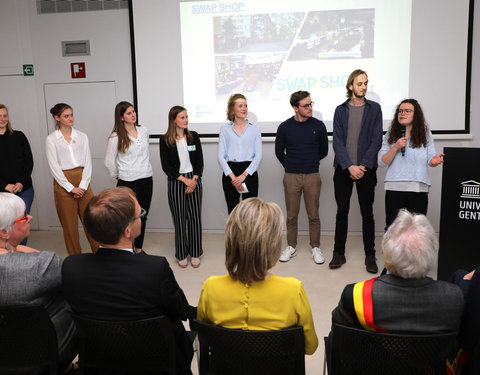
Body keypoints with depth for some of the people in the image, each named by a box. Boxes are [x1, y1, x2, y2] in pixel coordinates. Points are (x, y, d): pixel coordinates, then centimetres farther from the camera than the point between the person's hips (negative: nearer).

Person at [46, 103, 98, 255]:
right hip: (63, 183, -2)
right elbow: (54, 167, -5)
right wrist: (71, 187, -10)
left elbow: (88, 162, 4)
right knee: (69, 224, 4)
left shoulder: (82, 136, 7)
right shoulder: (51, 139, 1)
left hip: (82, 182, 2)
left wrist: (83, 185, -7)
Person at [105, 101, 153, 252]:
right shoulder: (116, 137, -10)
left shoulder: (144, 131, 4)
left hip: (146, 179, 5)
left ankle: (139, 249, 27)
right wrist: (118, 176, 8)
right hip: (128, 182, -5)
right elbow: (109, 161, -2)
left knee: (143, 216, 13)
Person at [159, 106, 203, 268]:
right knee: (179, 218, 4)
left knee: (195, 217, 4)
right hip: (176, 182, -2)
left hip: (194, 180, 2)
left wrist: (194, 180, -7)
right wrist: (184, 180, -12)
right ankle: (182, 255, 18)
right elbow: (166, 166, -6)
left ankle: (195, 253, 18)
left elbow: (200, 161, 5)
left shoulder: (193, 136, 5)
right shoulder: (165, 140, -3)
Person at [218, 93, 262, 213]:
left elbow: (258, 155, 1)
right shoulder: (225, 129, 7)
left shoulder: (255, 128, 7)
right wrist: (232, 176, -11)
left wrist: (244, 175, -11)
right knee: (232, 211, 3)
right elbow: (221, 156, 1)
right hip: (229, 173, 0)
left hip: (249, 173, 0)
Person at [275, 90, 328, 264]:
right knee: (292, 215, 8)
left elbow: (323, 151, 12)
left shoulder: (318, 125, -2)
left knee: (313, 215, 6)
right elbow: (279, 152, 10)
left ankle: (315, 247, 20)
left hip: (312, 176, 0)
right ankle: (291, 247, 21)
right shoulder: (285, 127, -3)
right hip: (291, 177, 0)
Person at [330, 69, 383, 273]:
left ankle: (370, 256, 15)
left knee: (367, 214, 5)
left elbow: (377, 139, -2)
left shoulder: (374, 108, 4)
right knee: (342, 212, 7)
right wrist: (349, 166, -11)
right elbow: (337, 141, 0)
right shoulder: (340, 110, 6)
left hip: (366, 170, -1)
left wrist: (363, 166, -11)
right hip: (343, 169, 1)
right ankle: (339, 253, 17)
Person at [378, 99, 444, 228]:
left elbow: (430, 158, 5)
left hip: (418, 188, 0)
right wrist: (396, 147, -12)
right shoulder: (390, 135, 8)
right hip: (394, 188, 0)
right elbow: (382, 162, 2)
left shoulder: (425, 134, 9)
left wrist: (434, 161, -19)